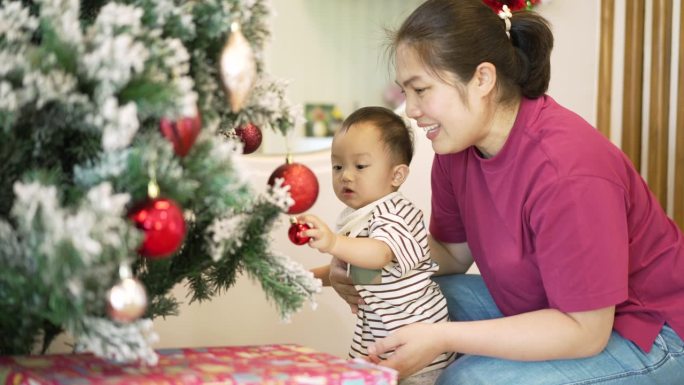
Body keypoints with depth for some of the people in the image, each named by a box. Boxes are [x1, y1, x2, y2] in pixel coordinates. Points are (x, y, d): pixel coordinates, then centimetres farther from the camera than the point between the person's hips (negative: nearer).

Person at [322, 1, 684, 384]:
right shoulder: (458, 140, -7)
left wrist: (443, 337, -30)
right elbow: (452, 251, 5)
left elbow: (585, 331, -28)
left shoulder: (566, 172, -32)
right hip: (547, 308, 8)